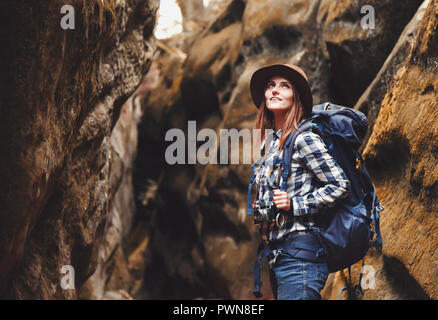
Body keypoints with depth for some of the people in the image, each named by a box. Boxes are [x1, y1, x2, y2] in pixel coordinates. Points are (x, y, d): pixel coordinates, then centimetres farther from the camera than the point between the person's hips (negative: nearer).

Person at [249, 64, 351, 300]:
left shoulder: (303, 138, -9)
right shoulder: (270, 143, 16)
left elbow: (340, 185, -13)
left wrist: (295, 205, -16)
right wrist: (261, 209, 11)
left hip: (300, 253, -9)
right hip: (277, 254, 9)